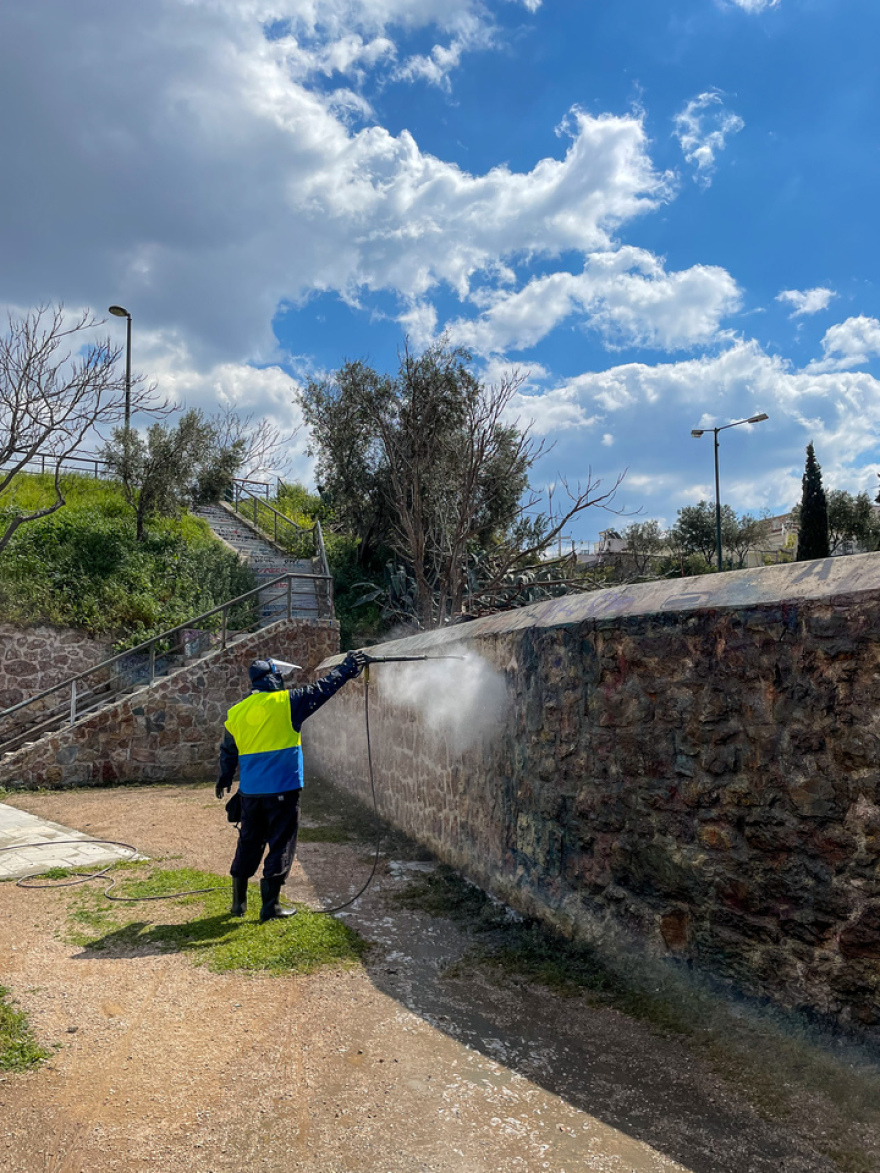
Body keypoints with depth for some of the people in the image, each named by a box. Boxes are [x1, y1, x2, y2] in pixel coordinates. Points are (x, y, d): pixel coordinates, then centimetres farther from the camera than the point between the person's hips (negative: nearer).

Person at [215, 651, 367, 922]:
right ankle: (270, 904, 9)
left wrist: (225, 778, 32)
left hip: (250, 791, 6)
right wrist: (348, 668, 9)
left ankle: (239, 901, 23)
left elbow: (228, 751, 16)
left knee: (249, 843, 17)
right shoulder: (286, 703, -10)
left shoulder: (236, 712, 6)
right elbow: (322, 688, -3)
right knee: (281, 845, 5)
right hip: (282, 790, -5)